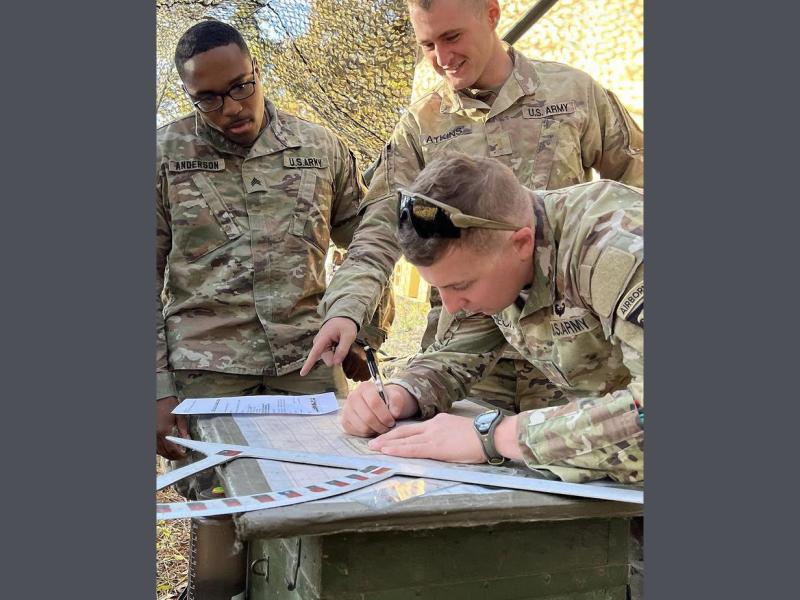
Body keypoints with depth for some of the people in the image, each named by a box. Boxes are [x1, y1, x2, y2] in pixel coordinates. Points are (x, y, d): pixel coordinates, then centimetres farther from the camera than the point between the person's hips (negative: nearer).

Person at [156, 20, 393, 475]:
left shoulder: (323, 149, 8)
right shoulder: (165, 156, 4)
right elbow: (147, 284, 4)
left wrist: (363, 336, 12)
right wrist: (159, 389, -2)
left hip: (311, 364, 2)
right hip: (206, 373, -1)